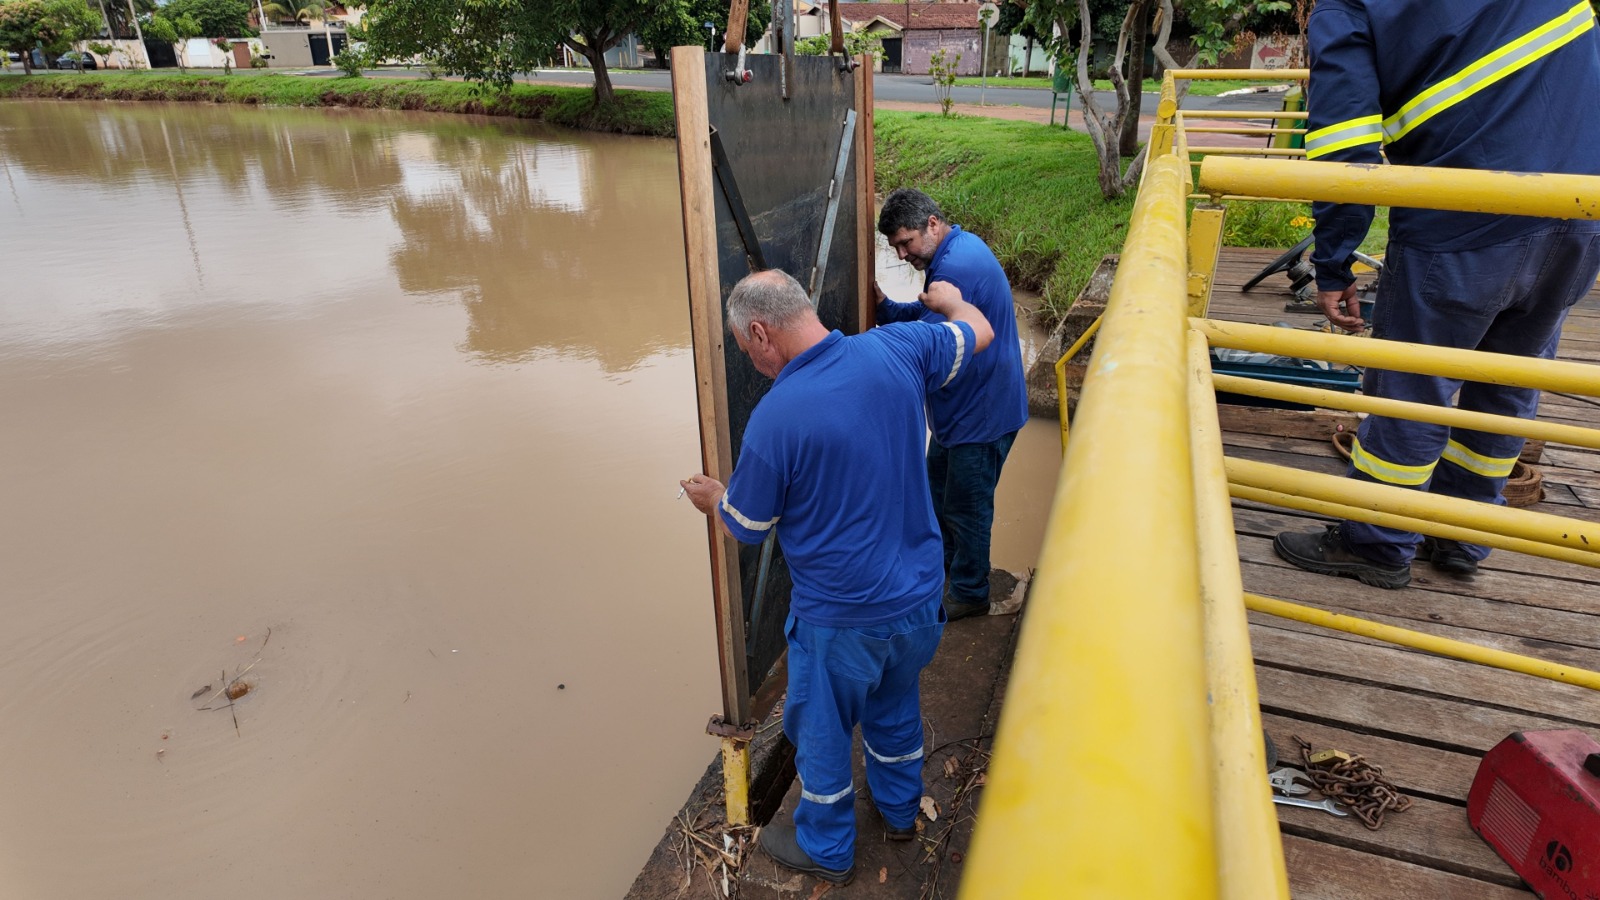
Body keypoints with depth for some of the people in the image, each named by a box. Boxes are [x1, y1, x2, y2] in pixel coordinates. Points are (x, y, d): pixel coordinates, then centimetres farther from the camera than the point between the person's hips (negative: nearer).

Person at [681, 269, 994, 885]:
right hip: (919, 595, 6)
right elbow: (978, 333, 7)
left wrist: (711, 498, 12)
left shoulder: (773, 420, -27)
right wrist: (950, 300, 29)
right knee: (896, 703, 30)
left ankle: (826, 849, 42)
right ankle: (900, 810, 54)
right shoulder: (896, 348, -13)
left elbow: (746, 527, -10)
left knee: (821, 730, 20)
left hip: (842, 619, -6)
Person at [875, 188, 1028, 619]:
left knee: (966, 505, 6)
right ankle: (948, 558, 45)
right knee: (938, 481, 24)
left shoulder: (955, 267, -27)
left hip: (982, 410, -11)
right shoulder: (960, 247, 6)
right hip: (961, 402, 11)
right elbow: (928, 313, 9)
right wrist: (883, 304, -6)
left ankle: (969, 593, 25)